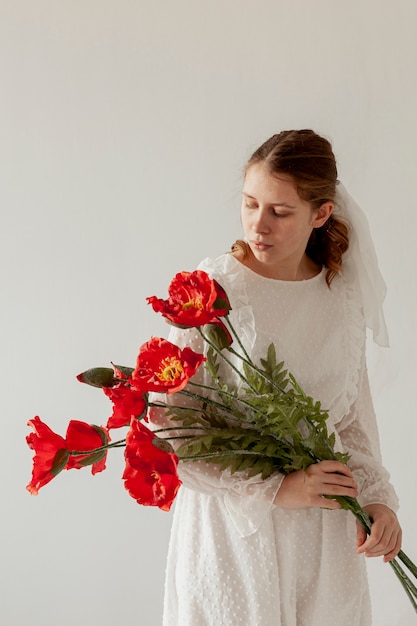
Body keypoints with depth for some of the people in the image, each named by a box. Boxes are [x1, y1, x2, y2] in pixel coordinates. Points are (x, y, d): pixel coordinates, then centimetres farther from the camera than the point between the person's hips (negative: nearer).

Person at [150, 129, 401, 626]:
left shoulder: (343, 293, 0)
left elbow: (353, 411, 9)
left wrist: (376, 496, -5)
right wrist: (274, 489, -21)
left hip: (324, 529, 4)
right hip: (231, 520, -4)